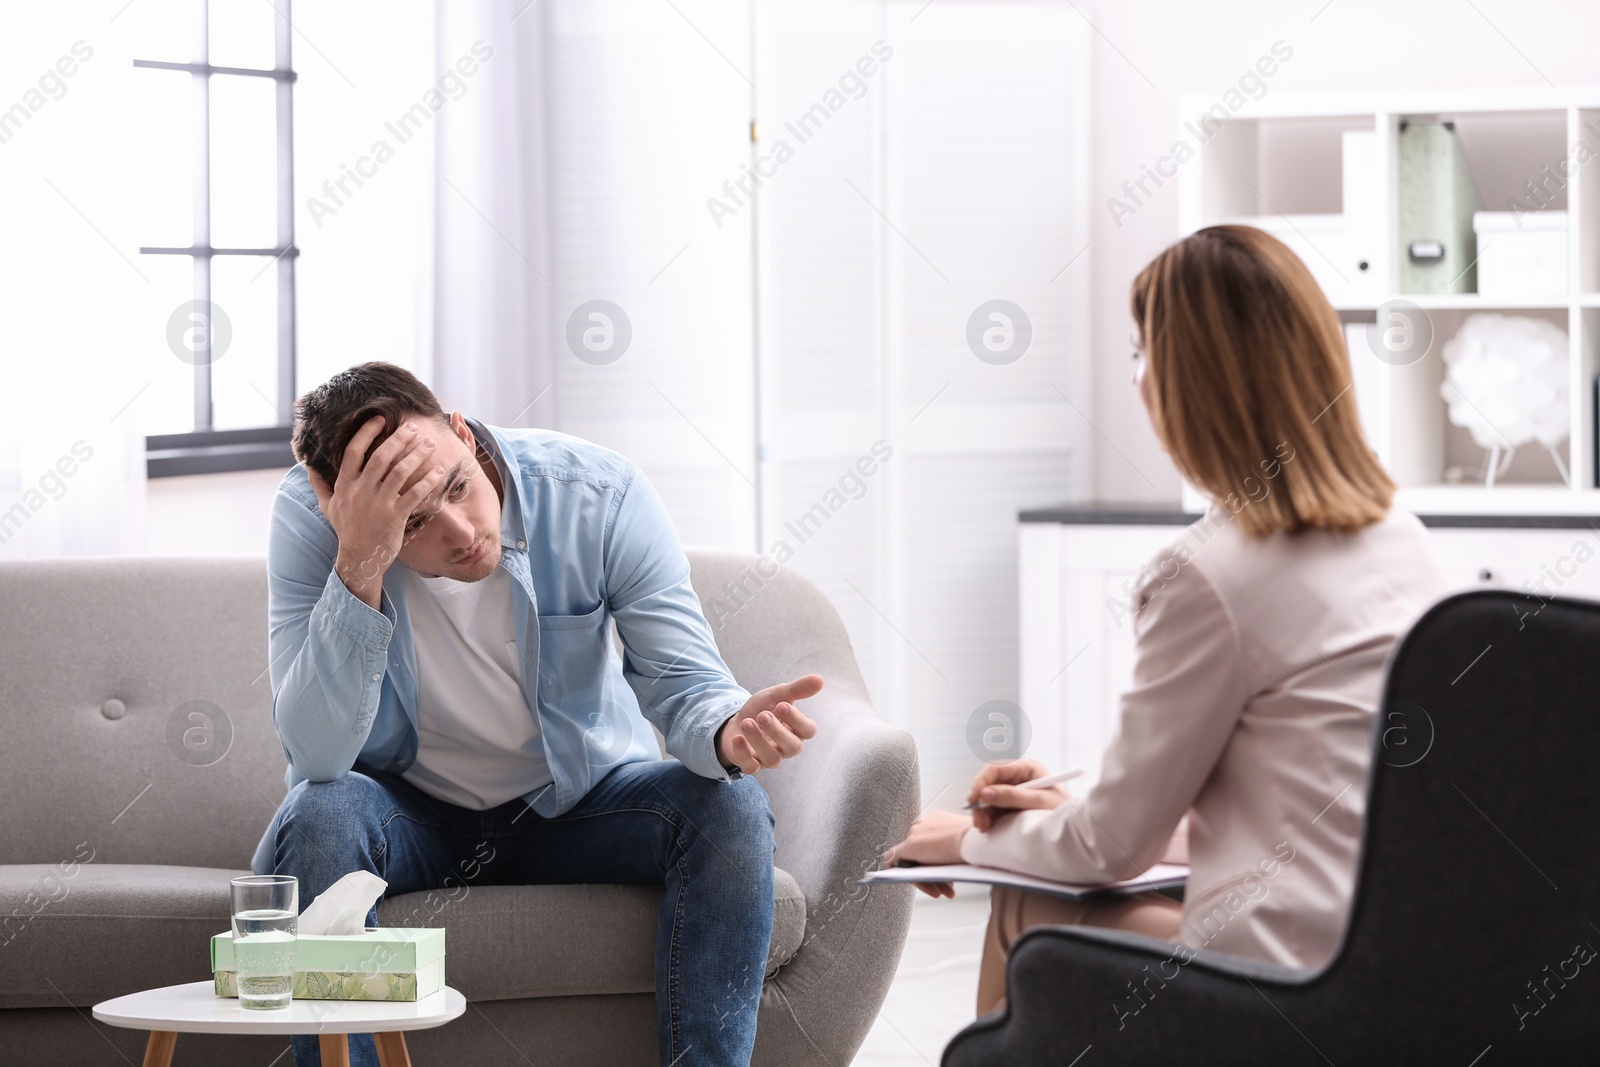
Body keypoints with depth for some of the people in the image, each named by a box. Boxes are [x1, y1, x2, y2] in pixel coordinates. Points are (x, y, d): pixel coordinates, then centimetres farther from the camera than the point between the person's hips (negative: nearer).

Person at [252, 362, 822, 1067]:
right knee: (317, 818, -33)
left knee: (729, 810, -25)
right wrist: (358, 567, -43)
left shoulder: (599, 493, -21)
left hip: (580, 797, 1)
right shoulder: (307, 517, -24)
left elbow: (684, 679, -17)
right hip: (409, 812, -1)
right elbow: (317, 756, -31)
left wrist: (727, 731, -42)